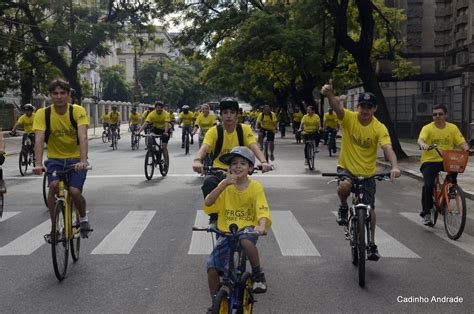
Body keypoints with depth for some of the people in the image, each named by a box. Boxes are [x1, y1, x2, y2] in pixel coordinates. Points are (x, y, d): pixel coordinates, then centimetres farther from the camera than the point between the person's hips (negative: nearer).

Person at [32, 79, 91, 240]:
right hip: (55, 159, 1)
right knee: (54, 185, -26)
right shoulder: (43, 113, -12)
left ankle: (83, 217, 13)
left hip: (76, 159, -1)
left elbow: (83, 137, -28)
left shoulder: (78, 111, -15)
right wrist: (38, 164, -39)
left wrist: (83, 161, -43)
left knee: (74, 191, -20)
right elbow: (39, 139, -24)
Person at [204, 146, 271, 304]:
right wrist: (224, 184, -23)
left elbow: (263, 211, -14)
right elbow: (207, 204, -13)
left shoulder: (256, 187, -4)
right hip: (226, 231, 2)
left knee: (245, 239, -39)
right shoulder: (225, 185, 0)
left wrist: (261, 226, -36)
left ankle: (258, 274, -14)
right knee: (212, 265, -15)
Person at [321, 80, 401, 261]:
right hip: (346, 167, -1)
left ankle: (372, 244, 29)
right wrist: (329, 94, -57)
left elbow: (388, 148, -26)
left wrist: (395, 166, -46)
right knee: (344, 186, -36)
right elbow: (337, 107, -34)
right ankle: (343, 208, -1)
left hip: (367, 173, 1)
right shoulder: (349, 118, -13)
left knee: (370, 209, 6)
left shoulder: (379, 128, -13)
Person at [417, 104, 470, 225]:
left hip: (446, 160, 2)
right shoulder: (427, 128, -5)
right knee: (428, 185, -18)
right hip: (429, 161, -2)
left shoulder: (453, 128, 3)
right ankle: (426, 213, -1)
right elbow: (420, 139, -22)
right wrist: (423, 145, -45)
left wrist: (467, 150, -25)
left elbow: (461, 142, -3)